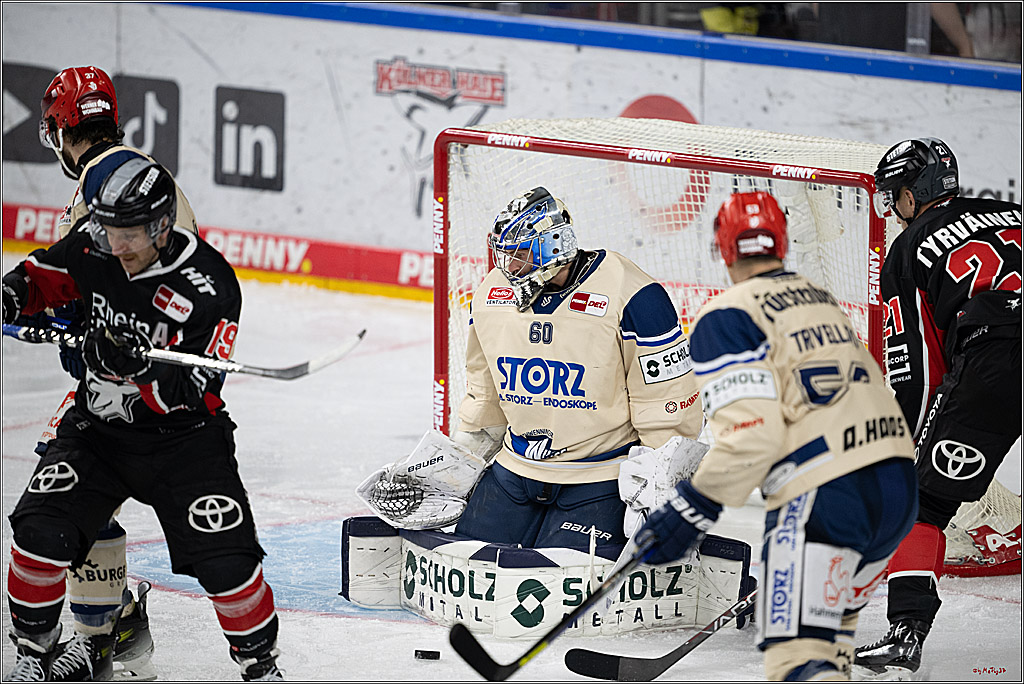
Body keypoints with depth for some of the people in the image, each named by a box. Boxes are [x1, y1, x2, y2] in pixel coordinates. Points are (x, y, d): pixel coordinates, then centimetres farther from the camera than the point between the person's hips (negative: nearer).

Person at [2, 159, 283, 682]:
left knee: (225, 557, -13)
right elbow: (43, 274, 11)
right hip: (99, 424, 4)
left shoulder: (209, 288, -23)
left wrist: (136, 367, -42)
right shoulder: (95, 248, -9)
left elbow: (196, 394, -25)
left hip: (180, 438, -3)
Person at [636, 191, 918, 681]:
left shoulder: (725, 318, -3)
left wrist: (691, 512, -7)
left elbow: (749, 435, -14)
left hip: (825, 496, -8)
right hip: (899, 485, 8)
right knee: (830, 626, 27)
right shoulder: (821, 298, 21)